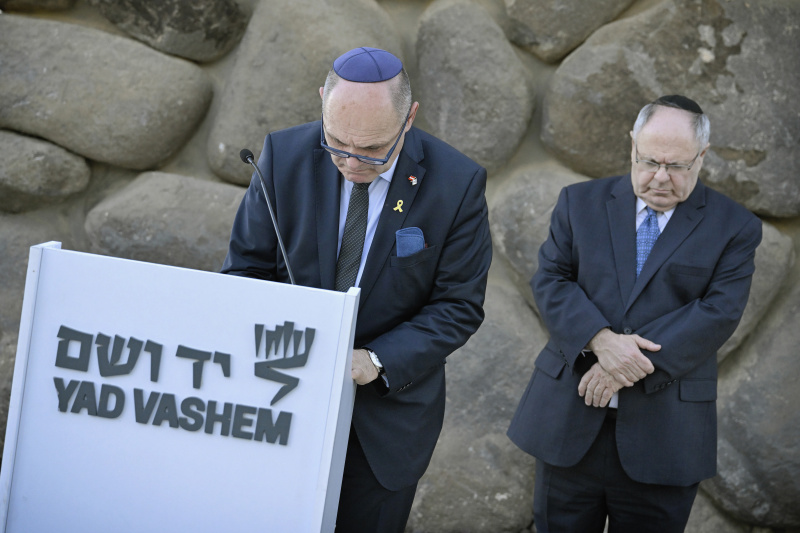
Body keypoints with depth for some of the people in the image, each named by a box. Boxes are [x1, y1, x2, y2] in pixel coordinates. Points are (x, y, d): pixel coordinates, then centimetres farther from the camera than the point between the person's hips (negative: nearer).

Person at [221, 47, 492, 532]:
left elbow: (459, 306, -9)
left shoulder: (458, 182, -15)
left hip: (389, 409, -1)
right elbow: (247, 267, -1)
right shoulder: (285, 155, -10)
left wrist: (377, 361, -22)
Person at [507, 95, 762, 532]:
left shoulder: (734, 227, 2)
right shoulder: (580, 202, 8)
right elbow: (550, 280, -1)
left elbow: (719, 312, -9)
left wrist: (636, 361, -18)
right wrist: (600, 340, -19)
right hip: (569, 420, 2)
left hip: (663, 434, -1)